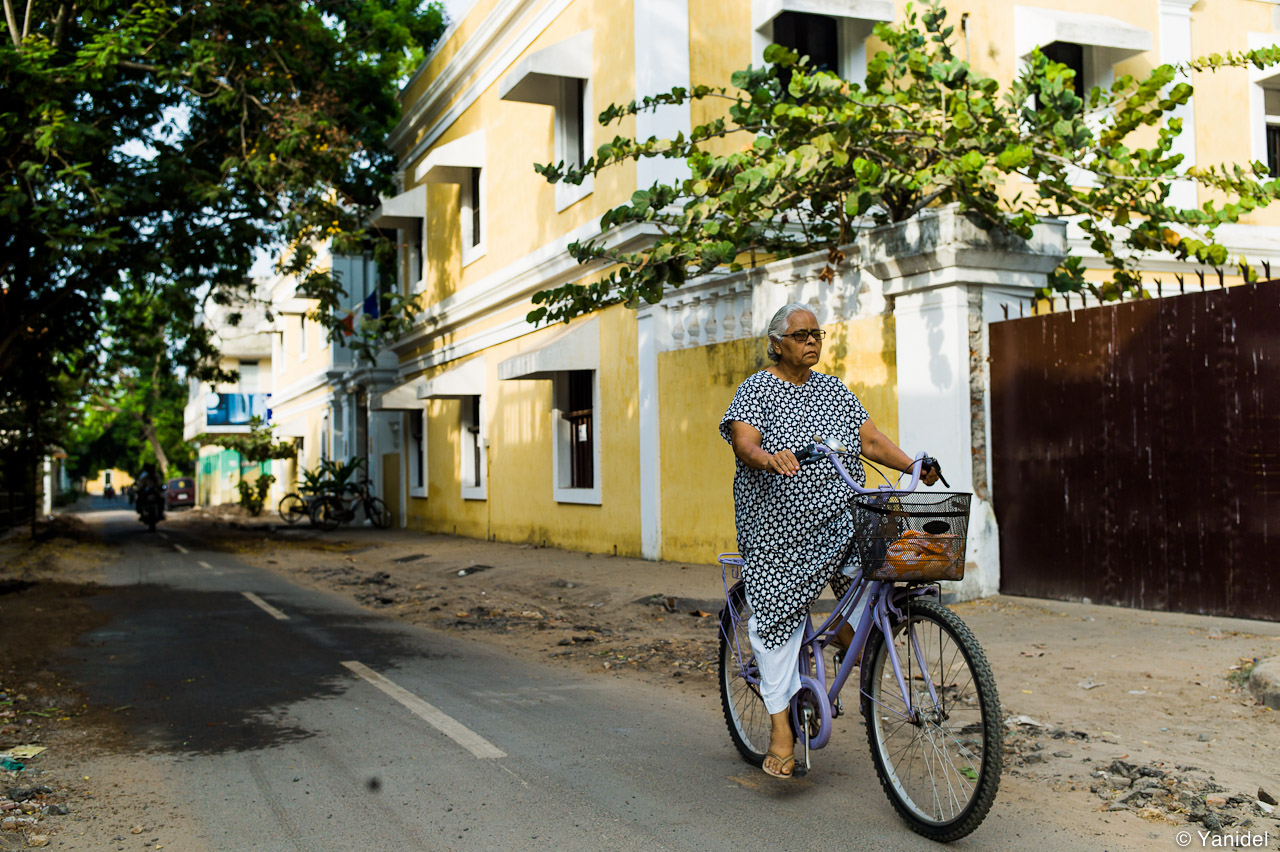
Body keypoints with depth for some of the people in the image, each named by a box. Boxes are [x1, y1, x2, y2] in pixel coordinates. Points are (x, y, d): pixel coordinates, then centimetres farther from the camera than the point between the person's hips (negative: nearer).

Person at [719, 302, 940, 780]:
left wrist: (913, 465, -8)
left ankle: (850, 635, 7)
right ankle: (780, 725, 8)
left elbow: (871, 441, 8)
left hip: (839, 521, 3)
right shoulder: (757, 390, 0)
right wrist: (769, 458, -38)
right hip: (778, 528, -3)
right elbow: (743, 443, -16)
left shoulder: (834, 390, 14)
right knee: (778, 615, -3)